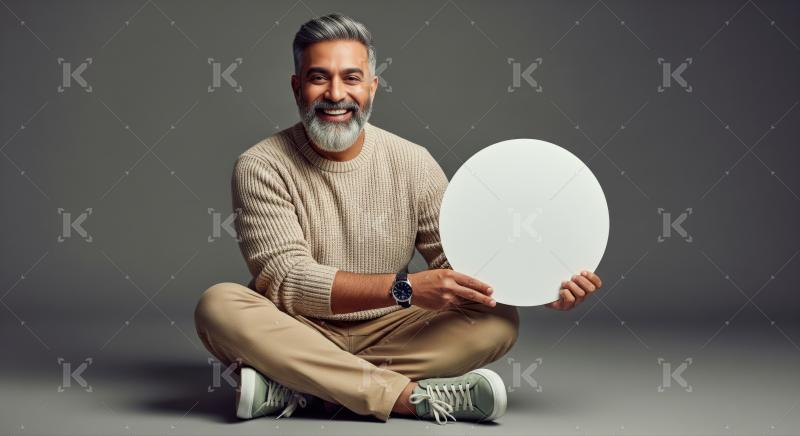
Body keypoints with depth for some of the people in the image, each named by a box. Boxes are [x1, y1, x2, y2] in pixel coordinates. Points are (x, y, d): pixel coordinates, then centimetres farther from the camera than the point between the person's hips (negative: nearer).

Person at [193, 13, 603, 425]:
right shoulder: (260, 167, -10)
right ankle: (413, 396, -31)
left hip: (386, 336, 3)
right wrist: (404, 287, -29)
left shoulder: (413, 163, -1)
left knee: (499, 321, -19)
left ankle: (291, 387, -27)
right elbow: (286, 280, -19)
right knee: (218, 304, -31)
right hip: (296, 336, -2)